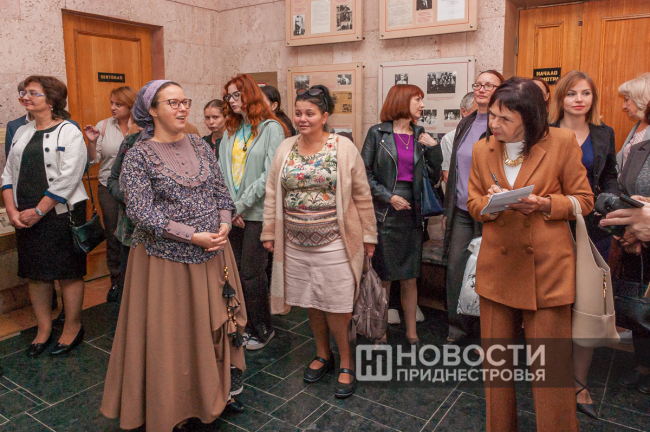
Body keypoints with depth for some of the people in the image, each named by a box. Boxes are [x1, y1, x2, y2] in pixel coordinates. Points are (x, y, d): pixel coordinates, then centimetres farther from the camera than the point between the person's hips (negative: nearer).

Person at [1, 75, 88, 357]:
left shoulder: (69, 133, -7)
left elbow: (67, 179, -15)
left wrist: (38, 211, -14)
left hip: (61, 214, -6)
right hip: (25, 216, 6)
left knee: (68, 273, 2)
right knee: (35, 274, 11)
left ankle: (72, 328, 18)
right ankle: (43, 330, 25)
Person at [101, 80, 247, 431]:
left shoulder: (199, 146, 7)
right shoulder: (138, 156, -9)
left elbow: (221, 191, 9)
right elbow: (141, 212, -16)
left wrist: (224, 226, -9)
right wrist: (193, 236, -20)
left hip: (212, 252, 5)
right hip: (168, 259, -5)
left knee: (215, 321, 14)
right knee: (171, 331, 7)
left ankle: (216, 389, 35)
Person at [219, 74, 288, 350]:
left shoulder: (271, 128, -6)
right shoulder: (230, 132, 14)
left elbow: (270, 175, -13)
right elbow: (222, 172, 10)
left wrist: (241, 205, -12)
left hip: (257, 213, -6)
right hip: (233, 214, 6)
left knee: (251, 274, -2)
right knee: (237, 272, 10)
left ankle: (263, 328, 18)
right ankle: (247, 325, 27)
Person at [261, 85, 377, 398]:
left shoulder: (344, 148, -4)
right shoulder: (285, 149, 6)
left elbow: (362, 196, 0)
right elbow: (273, 195, 10)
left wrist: (368, 235, 1)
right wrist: (269, 232, 10)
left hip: (334, 243, -4)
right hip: (296, 243, 4)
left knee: (335, 307, 1)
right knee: (311, 303, 15)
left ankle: (346, 364, 23)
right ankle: (323, 355, 36)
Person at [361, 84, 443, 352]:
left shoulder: (421, 136, 11)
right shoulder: (378, 134, -1)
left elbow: (433, 178, 9)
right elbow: (364, 173, -4)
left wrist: (433, 148, -2)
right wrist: (388, 197, -12)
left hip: (412, 214, 4)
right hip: (383, 215, -3)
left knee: (410, 278, 10)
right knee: (383, 277, 4)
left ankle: (411, 333, 23)